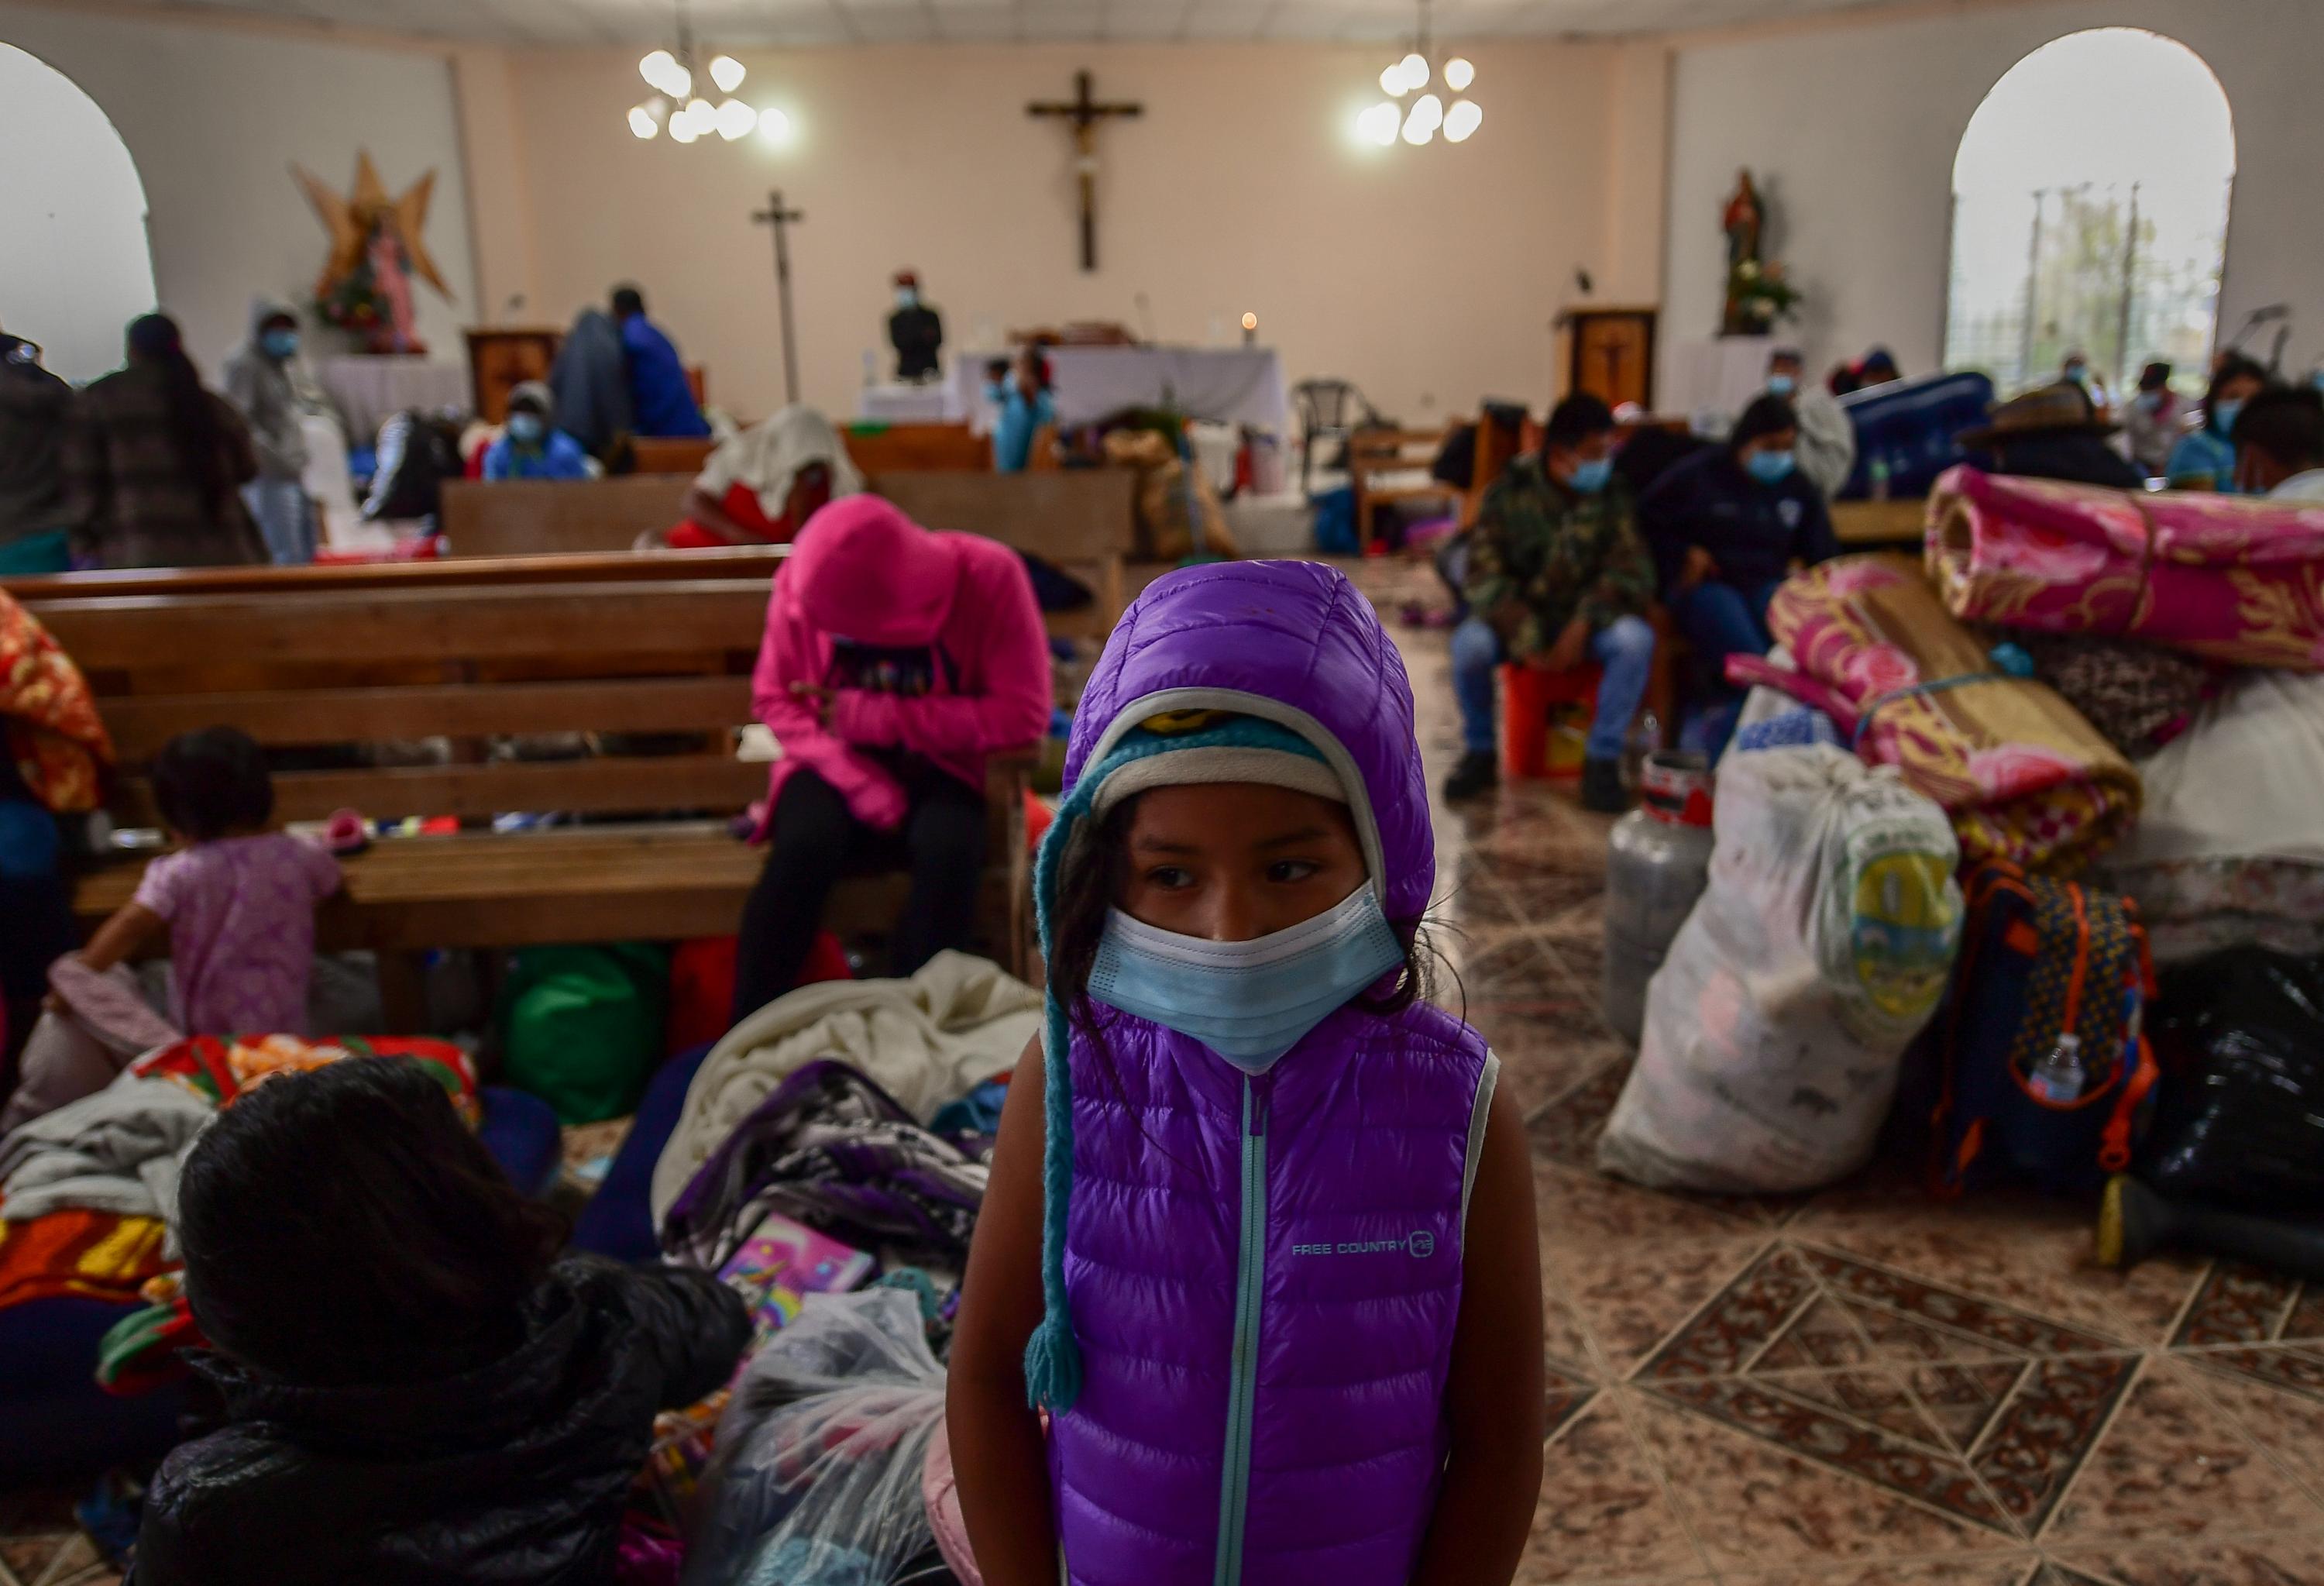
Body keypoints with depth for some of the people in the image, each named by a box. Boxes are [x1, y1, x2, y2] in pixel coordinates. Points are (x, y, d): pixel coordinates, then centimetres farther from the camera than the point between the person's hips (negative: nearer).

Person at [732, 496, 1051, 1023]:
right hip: (842, 765, 1)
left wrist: (871, 718, -21)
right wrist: (869, 789, -19)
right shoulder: (803, 581, -12)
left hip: (944, 768, -1)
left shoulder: (988, 576, -19)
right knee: (804, 846, -31)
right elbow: (776, 697, -4)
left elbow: (1023, 715, -20)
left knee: (949, 848, -33)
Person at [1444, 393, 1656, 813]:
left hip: (1585, 618, 1)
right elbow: (1485, 576, -15)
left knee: (1636, 639, -30)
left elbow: (1630, 570, -12)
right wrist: (1526, 639, -27)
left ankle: (1603, 760, -14)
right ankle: (1479, 754, -7)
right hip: (1517, 616, -1)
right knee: (1469, 643, -32)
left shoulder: (1614, 496, -6)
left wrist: (1582, 625, -28)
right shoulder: (1509, 493, -9)